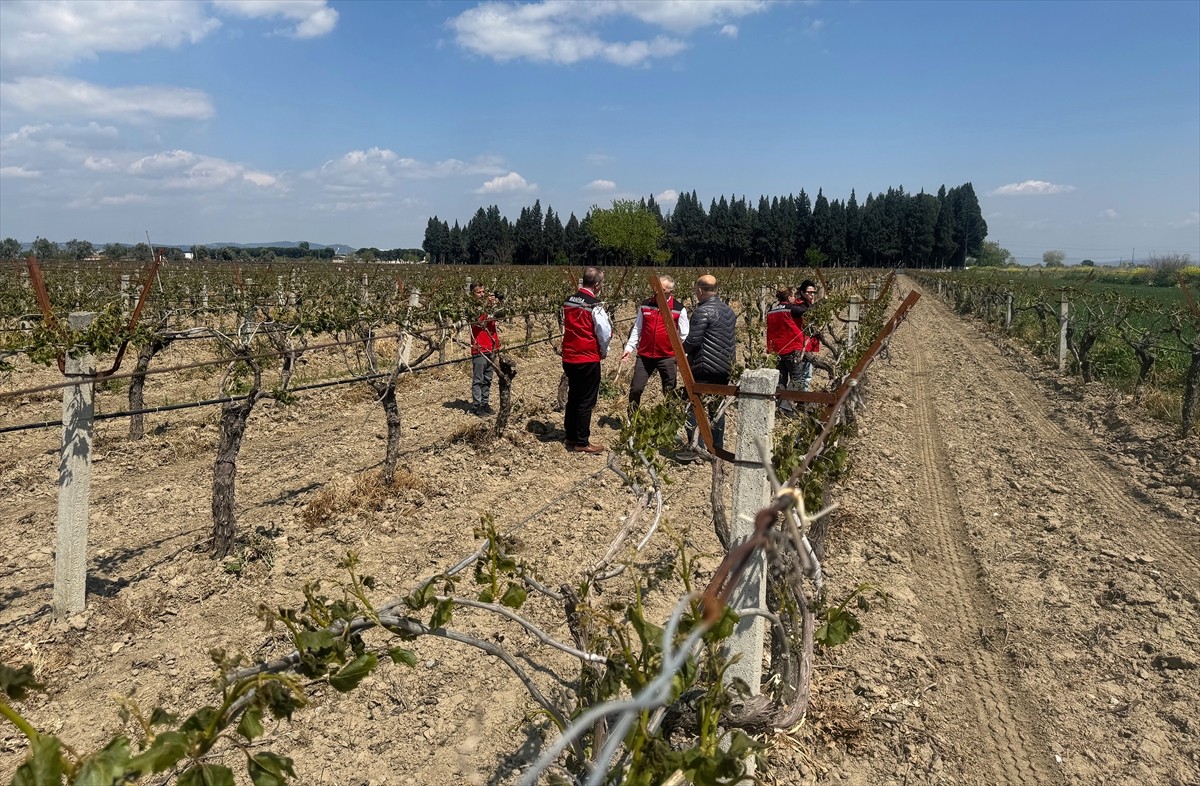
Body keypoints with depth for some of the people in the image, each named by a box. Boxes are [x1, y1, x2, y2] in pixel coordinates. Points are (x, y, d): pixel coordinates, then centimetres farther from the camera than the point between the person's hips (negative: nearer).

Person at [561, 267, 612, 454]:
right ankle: (581, 442, 7)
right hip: (588, 360, -7)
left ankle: (570, 437, 27)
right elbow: (605, 334, -14)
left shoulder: (568, 302, 4)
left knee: (573, 397, 18)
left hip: (569, 358, 7)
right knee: (586, 401, 2)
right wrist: (603, 352, 5)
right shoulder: (595, 306, -17)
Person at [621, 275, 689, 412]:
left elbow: (684, 336, 0)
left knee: (670, 392, 8)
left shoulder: (679, 309, -4)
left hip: (668, 357, -2)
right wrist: (629, 347, 2)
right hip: (644, 356, 2)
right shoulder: (645, 306, 3)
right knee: (635, 389, 3)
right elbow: (637, 329, 11)